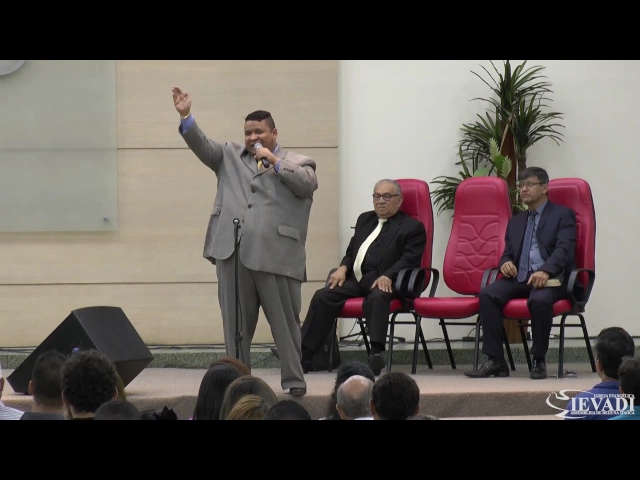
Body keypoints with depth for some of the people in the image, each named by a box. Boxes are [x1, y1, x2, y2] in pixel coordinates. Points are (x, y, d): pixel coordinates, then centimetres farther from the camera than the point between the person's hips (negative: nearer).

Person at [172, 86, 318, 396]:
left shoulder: (297, 162, 10)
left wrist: (274, 161, -5)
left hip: (277, 254, -3)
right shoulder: (231, 156, 19)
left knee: (285, 321, 1)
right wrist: (185, 117, -5)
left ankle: (293, 380, 8)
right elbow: (202, 146, 9)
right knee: (236, 322, 7)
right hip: (233, 252, 3)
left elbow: (308, 184, -7)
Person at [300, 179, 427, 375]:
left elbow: (409, 259, -6)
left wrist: (387, 276, -23)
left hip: (383, 281, -6)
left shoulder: (412, 227, 8)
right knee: (322, 297, -18)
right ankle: (303, 356, -21)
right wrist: (343, 268, 4)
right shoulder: (365, 219, 29)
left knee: (377, 297, -40)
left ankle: (376, 354, -51)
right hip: (354, 279, 6)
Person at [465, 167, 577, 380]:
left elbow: (564, 249, -9)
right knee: (488, 294, -24)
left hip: (550, 278, -5)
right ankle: (495, 361, -24)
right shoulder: (516, 221, 25)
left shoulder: (563, 215, 6)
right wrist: (505, 263, -4)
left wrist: (545, 271, -28)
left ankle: (539, 361, -20)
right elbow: (508, 254, 23)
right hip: (519, 277, 5)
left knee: (540, 299, -39)